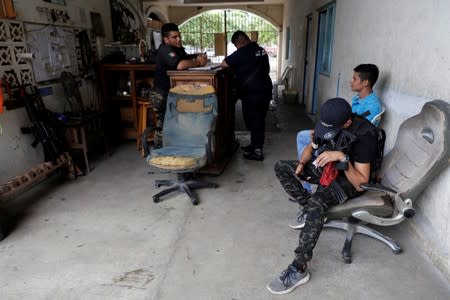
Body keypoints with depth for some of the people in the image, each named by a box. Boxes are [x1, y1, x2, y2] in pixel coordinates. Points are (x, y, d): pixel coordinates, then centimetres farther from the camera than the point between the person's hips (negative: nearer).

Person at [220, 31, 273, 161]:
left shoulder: (243, 52, -13)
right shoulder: (261, 50, 12)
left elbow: (223, 64, -10)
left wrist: (236, 65, 9)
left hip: (252, 94, -9)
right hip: (265, 90, 9)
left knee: (253, 122, 0)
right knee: (259, 121, 17)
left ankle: (257, 152, 7)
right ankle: (255, 145, 30)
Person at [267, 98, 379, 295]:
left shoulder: (364, 135, -28)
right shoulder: (327, 123, -8)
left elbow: (362, 183, -27)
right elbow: (311, 147, 8)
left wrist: (343, 158, -38)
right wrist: (302, 163, -13)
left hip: (348, 179, -7)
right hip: (325, 168, 8)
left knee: (317, 203, -37)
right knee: (281, 167, -5)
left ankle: (299, 269, -31)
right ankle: (308, 208, -3)